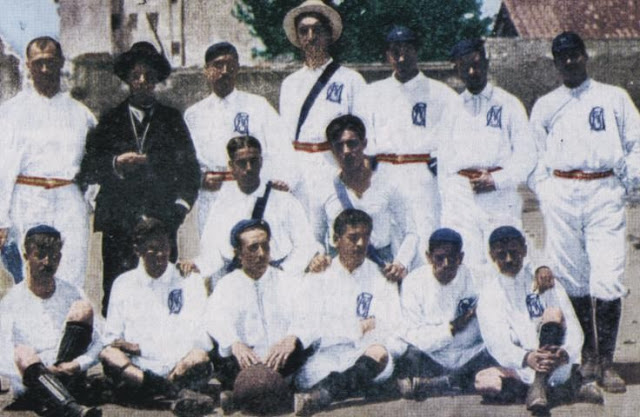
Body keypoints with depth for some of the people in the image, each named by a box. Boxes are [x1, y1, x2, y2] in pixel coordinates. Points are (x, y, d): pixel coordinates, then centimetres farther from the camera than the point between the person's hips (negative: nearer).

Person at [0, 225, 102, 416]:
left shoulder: (71, 295, 11)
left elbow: (97, 344, 3)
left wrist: (78, 365, -17)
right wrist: (35, 371, -25)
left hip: (68, 375, 2)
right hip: (29, 388, -2)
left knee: (82, 308, -12)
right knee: (22, 353, -34)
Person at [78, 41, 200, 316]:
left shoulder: (172, 120, 17)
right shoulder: (109, 121, 15)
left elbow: (190, 169, 14)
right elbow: (87, 170, 7)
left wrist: (180, 206, 2)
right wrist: (116, 164, -10)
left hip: (162, 221, 0)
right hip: (118, 225, 0)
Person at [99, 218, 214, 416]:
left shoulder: (189, 282, 10)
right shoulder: (124, 284, 16)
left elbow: (200, 339, -2)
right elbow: (112, 338, 12)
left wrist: (139, 347, -7)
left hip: (179, 369, -1)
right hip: (136, 368, 1)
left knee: (199, 358, -33)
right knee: (108, 355, -31)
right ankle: (178, 392, -44)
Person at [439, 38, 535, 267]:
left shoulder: (508, 104, 8)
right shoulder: (453, 108, 16)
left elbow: (526, 155, 4)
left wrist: (496, 180, -10)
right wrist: (446, 203, 10)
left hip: (501, 195, -1)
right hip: (461, 195, 2)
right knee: (464, 266, -8)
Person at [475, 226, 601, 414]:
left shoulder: (544, 281, 2)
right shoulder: (489, 293, 2)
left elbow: (573, 327, -5)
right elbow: (496, 342, -12)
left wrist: (567, 352, -29)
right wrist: (526, 358, -34)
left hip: (556, 362, 0)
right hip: (519, 368, 1)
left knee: (554, 313, -25)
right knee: (484, 381, -28)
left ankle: (538, 385, -26)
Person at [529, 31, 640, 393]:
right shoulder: (545, 106, 15)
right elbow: (536, 157, 18)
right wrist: (544, 193, 6)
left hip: (605, 193, -2)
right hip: (561, 195, 2)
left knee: (608, 281, -11)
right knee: (572, 279, 2)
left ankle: (606, 362, -6)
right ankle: (587, 354, 14)